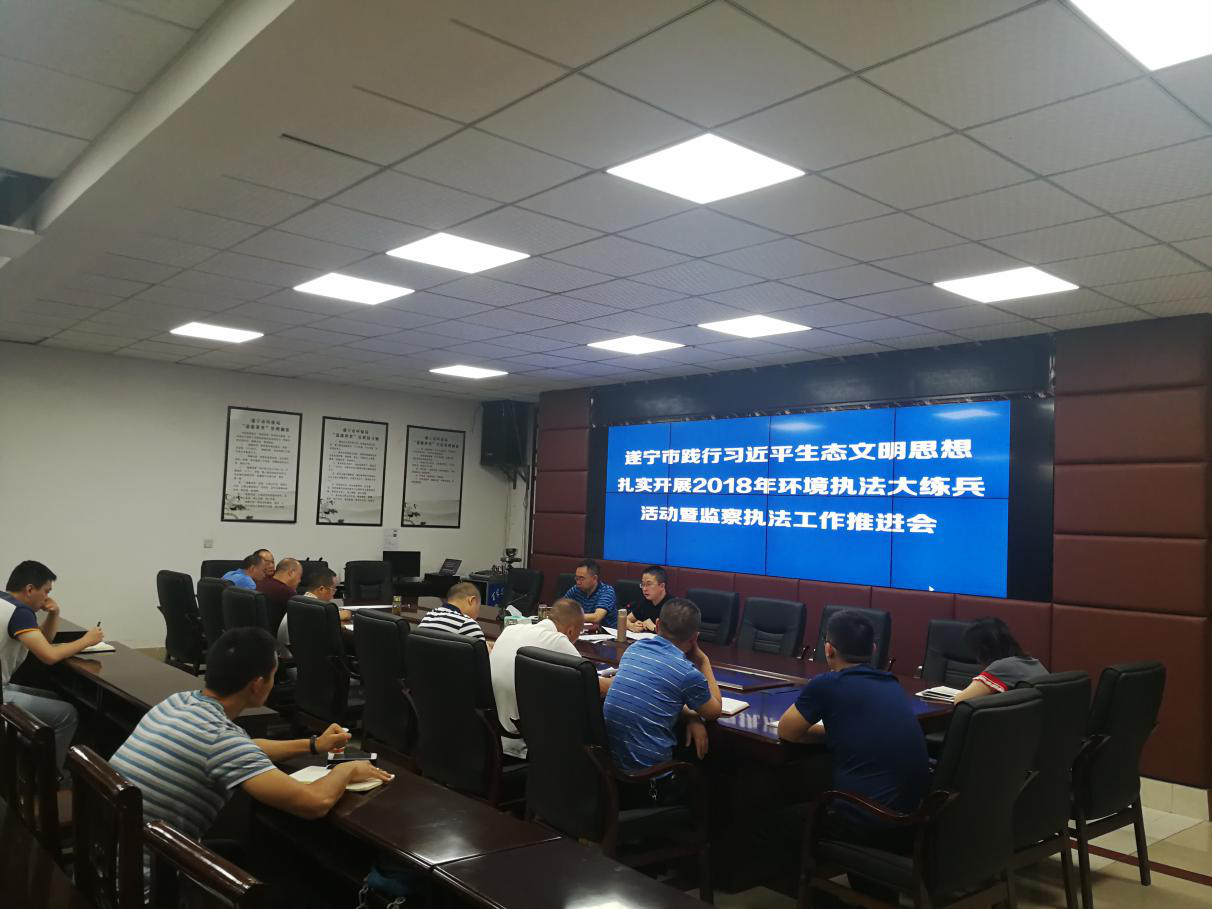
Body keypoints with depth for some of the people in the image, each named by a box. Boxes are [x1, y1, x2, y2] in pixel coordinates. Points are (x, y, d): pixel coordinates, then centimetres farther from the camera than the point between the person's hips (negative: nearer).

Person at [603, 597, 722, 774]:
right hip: (648, 767, -6)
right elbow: (715, 711, 5)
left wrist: (692, 716, 6)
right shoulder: (688, 672, -15)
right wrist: (703, 660, 9)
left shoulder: (634, 648, 3)